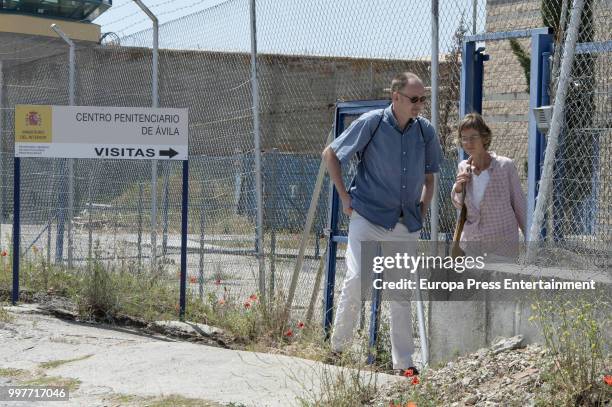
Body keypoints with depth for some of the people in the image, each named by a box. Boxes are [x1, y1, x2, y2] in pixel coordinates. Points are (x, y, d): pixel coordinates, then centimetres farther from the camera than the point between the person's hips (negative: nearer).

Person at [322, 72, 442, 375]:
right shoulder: (371, 123, -8)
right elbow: (330, 154, 2)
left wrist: (422, 209, 8)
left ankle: (404, 362, 12)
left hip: (406, 225, 4)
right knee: (356, 278, -15)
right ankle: (338, 345, 3)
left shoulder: (425, 131, 5)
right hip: (367, 217, -4)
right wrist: (345, 196, -2)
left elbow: (429, 176, 21)